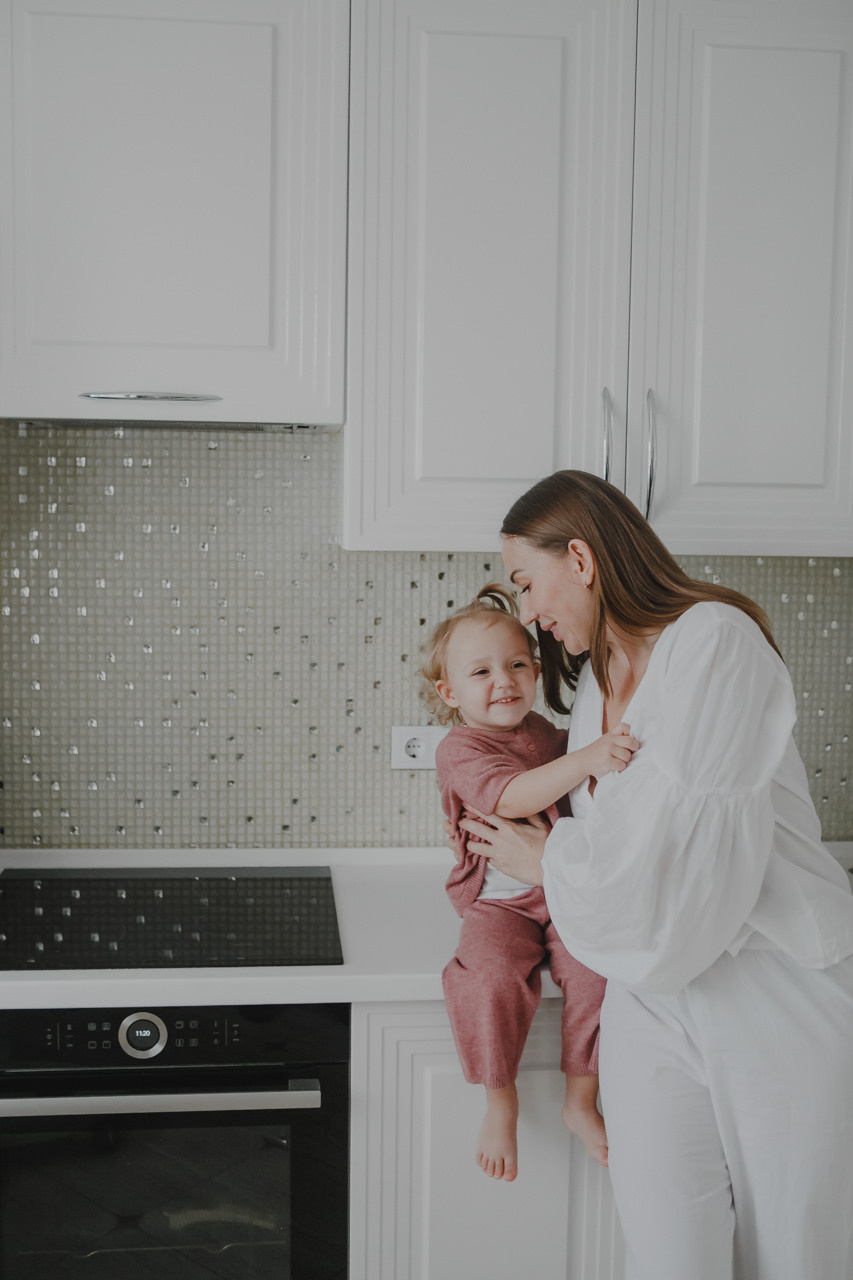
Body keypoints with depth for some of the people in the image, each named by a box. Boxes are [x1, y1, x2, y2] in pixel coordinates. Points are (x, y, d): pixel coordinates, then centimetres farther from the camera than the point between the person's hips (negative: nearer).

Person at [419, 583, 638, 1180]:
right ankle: (501, 1104, -5)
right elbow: (511, 796, -33)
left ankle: (582, 1099, 1)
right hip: (498, 903, -4)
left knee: (597, 969, -19)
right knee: (492, 978, -29)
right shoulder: (460, 750, -13)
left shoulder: (541, 731, 8)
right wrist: (585, 761, -43)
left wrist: (610, 743, 12)